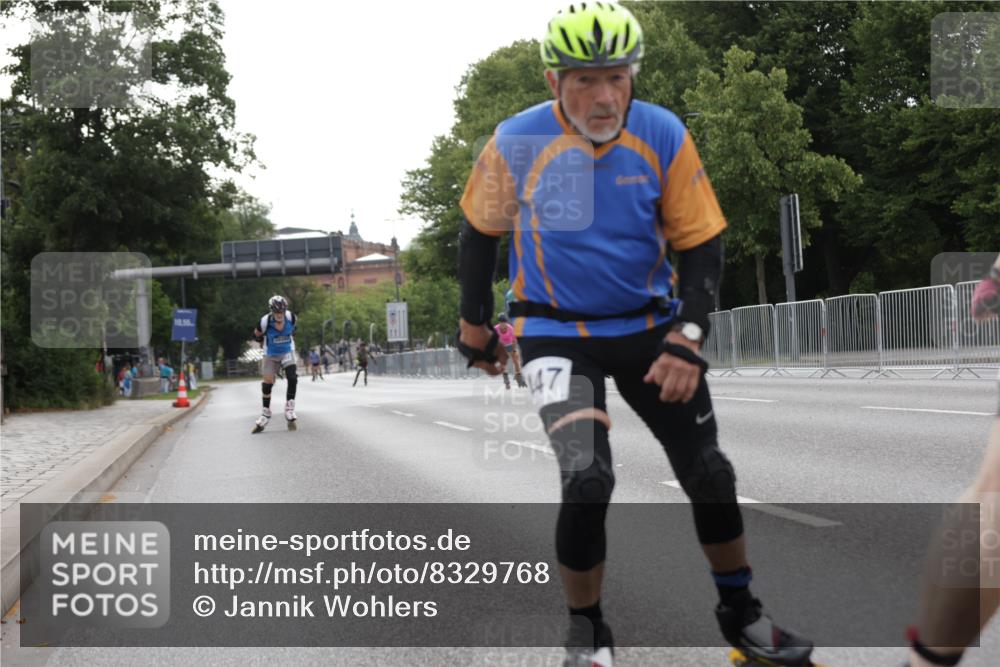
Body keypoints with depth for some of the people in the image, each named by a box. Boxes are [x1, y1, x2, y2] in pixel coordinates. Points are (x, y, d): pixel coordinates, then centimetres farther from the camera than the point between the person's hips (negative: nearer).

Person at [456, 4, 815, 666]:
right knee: (588, 480, -20)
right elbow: (480, 231, 1)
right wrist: (475, 325, 10)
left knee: (708, 471, 3)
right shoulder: (517, 142, -16)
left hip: (649, 325, 3)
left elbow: (703, 244, -8)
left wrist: (687, 340, -21)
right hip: (557, 331, -2)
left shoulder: (664, 135, -13)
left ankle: (741, 613, 26)